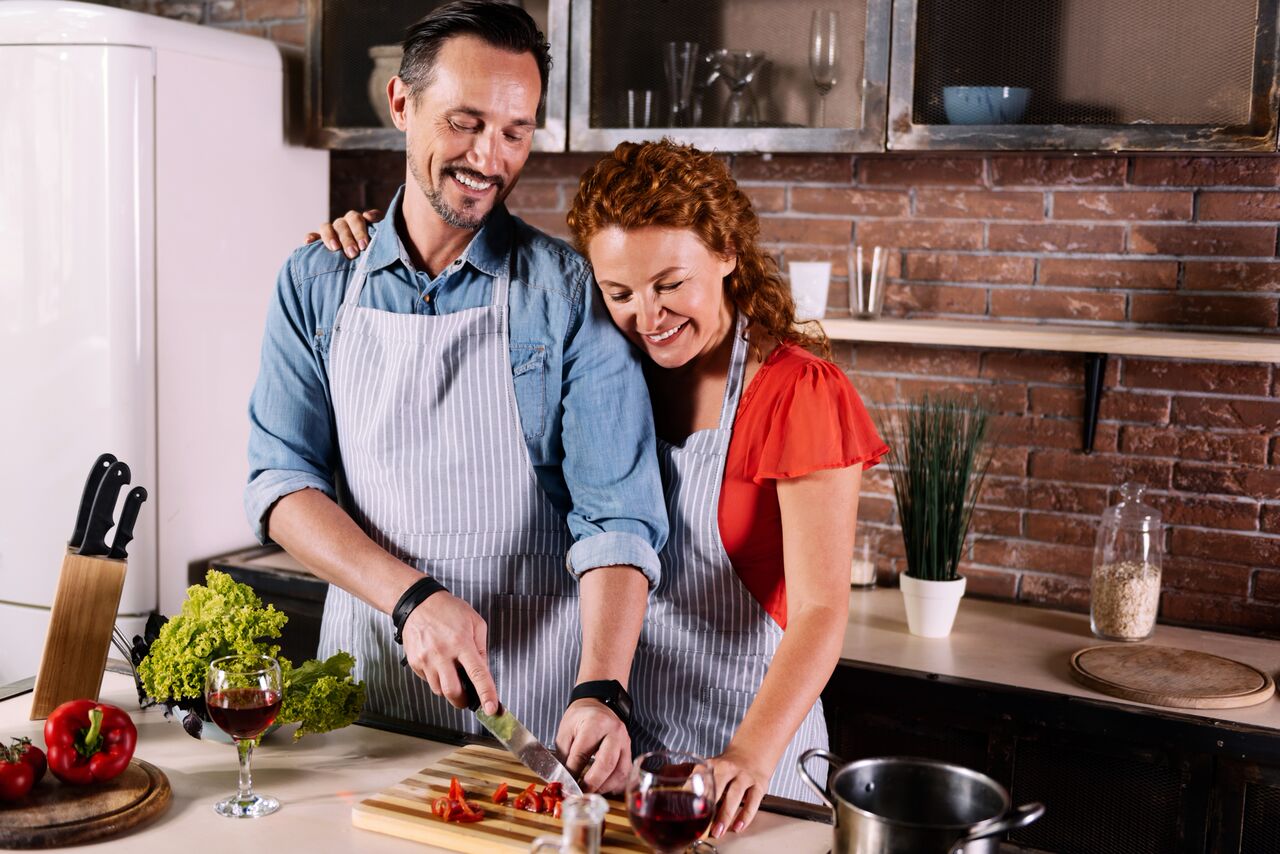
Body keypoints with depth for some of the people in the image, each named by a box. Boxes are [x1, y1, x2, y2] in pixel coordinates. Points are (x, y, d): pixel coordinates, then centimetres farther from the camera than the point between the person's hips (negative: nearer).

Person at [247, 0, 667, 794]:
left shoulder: (568, 290, -9)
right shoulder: (317, 283, 0)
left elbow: (615, 513, -15)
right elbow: (282, 480, -5)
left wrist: (601, 690, -30)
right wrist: (412, 598, -20)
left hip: (529, 683, -2)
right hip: (364, 661, 3)